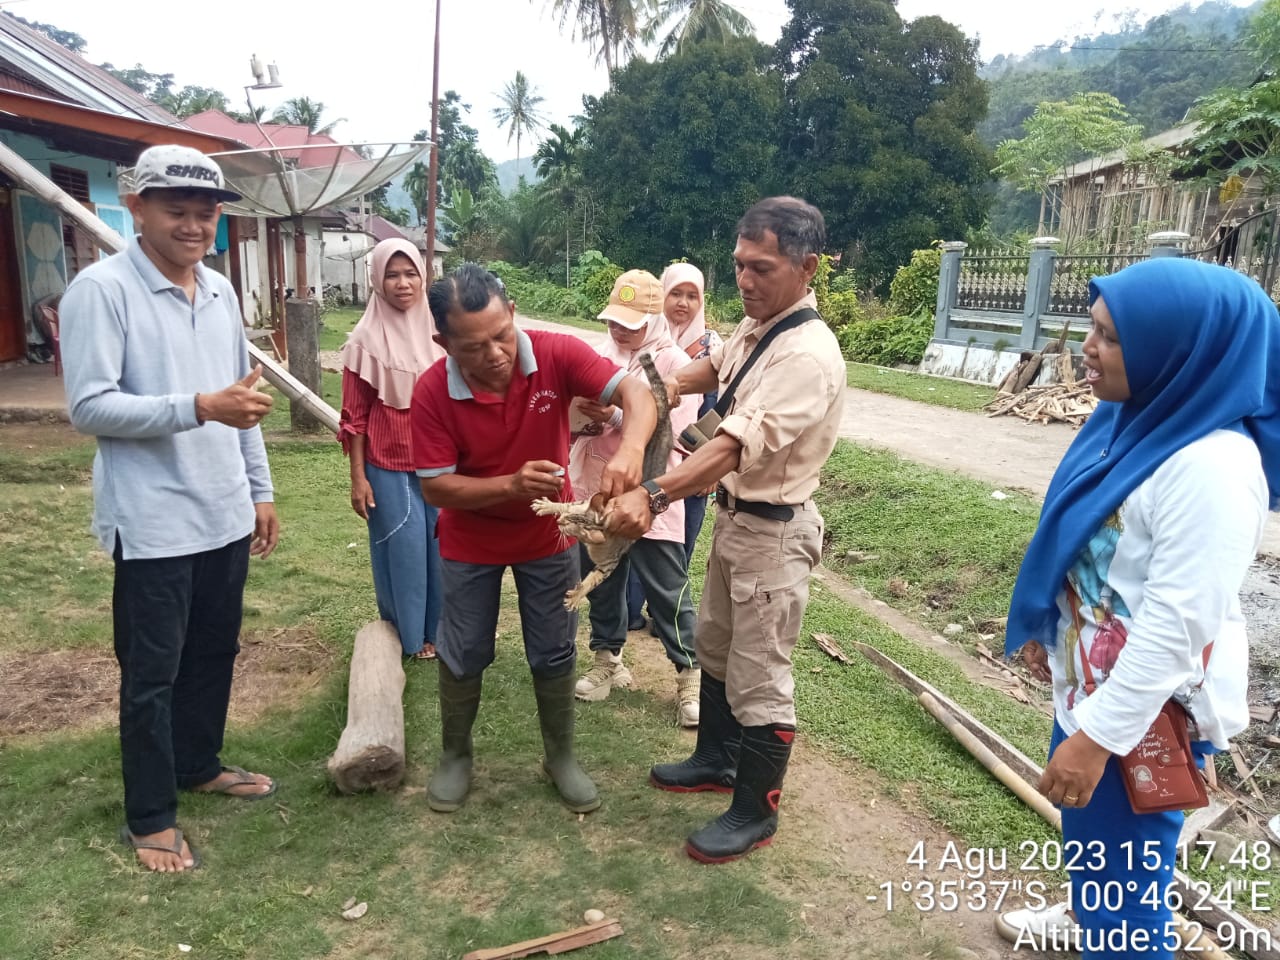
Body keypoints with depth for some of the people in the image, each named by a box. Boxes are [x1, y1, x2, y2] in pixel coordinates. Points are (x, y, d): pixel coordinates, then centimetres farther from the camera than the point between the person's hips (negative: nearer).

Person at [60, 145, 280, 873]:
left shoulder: (221, 293, 9)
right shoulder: (101, 289, -12)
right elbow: (89, 407, -17)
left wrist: (260, 489, 13)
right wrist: (198, 408, -27)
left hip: (225, 517, 7)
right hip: (153, 524, -6)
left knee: (214, 654, 19)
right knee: (152, 673, 6)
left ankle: (200, 765, 39)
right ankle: (150, 815, 23)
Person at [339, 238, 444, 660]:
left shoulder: (437, 332, 2)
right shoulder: (367, 338, -8)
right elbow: (354, 415, -5)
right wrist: (358, 477, -7)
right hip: (388, 463, -3)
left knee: (439, 544, 11)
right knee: (403, 548, 5)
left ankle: (437, 628, 29)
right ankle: (408, 634, 25)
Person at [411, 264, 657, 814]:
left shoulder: (555, 355, -24)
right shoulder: (431, 392, -24)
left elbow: (635, 394, -33)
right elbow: (435, 486, -22)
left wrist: (628, 449, -55)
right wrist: (511, 485, -37)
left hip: (548, 535, 1)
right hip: (471, 543, 0)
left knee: (553, 653, 14)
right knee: (464, 654, 14)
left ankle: (561, 756, 35)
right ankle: (455, 756, 38)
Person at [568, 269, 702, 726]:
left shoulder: (675, 364, -10)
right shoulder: (600, 356, 4)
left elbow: (673, 435, -17)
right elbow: (577, 417, 10)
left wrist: (615, 417, -25)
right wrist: (584, 420, -13)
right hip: (598, 492, 5)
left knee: (667, 592, 3)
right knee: (602, 583, 18)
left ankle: (690, 676, 18)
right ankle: (607, 659, 36)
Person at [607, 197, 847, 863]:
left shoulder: (807, 356, -27)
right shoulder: (754, 327, 2)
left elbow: (735, 446, -38)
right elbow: (717, 366, 26)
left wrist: (653, 495, -47)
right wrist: (671, 384, 7)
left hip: (773, 532, -10)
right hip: (733, 514, 10)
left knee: (758, 678, 4)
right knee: (716, 648, 24)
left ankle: (755, 812, 25)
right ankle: (716, 759, 45)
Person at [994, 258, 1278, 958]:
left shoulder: (1210, 466, -29)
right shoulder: (1134, 417, -1)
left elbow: (1178, 625, -29)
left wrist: (1098, 735, -26)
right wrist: (1042, 631, 18)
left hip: (1146, 710, -9)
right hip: (1091, 680, 9)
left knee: (1126, 873, 10)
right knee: (1085, 831, 30)